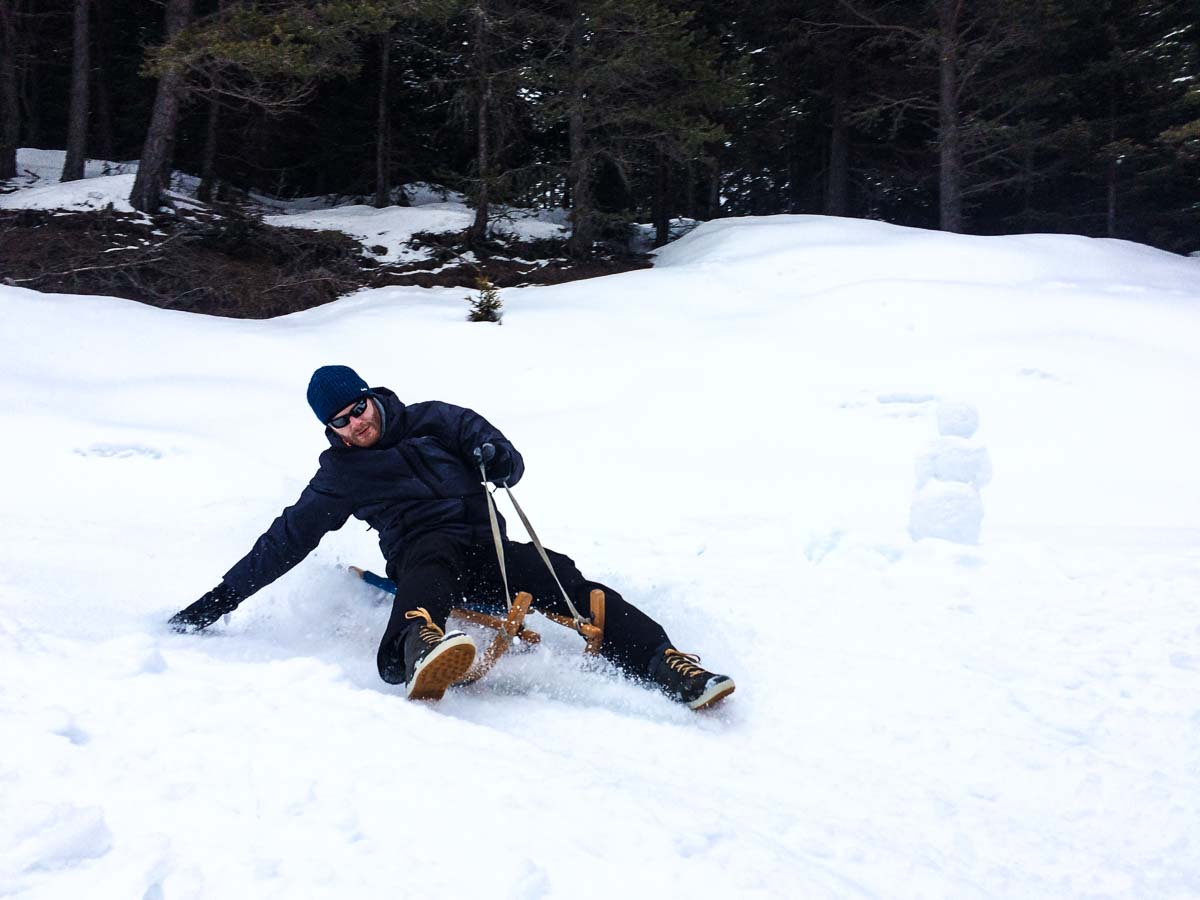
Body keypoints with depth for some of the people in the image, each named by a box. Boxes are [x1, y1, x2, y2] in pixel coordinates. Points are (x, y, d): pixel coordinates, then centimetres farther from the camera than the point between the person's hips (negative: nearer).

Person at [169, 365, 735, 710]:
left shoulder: (432, 421, 16)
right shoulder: (341, 476, 16)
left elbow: (509, 464, 13)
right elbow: (285, 541, 19)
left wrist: (495, 459, -13)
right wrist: (217, 601, 16)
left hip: (486, 548, 3)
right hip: (421, 554, -3)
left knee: (562, 579, -25)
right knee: (430, 556, -40)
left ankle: (666, 666, -36)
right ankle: (423, 648, -75)